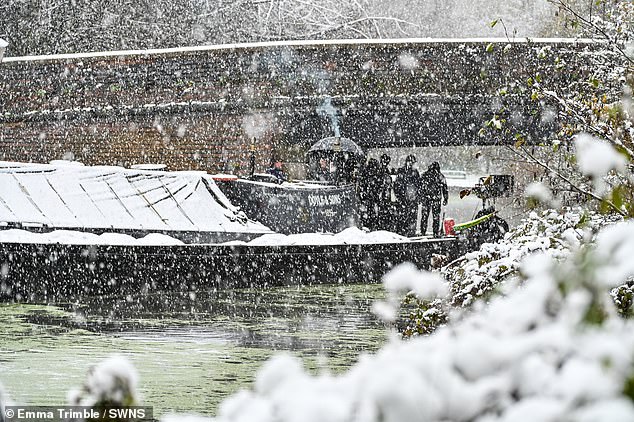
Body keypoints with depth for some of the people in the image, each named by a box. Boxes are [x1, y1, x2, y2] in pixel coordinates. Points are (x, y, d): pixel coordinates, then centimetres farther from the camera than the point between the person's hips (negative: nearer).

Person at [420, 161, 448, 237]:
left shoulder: (424, 175, 3)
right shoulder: (440, 176, 0)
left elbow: (420, 187, 4)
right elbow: (445, 189, 4)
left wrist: (419, 198, 10)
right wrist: (445, 199, 11)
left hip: (425, 199, 1)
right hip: (436, 199, -1)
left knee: (424, 215, 8)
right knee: (436, 216, 5)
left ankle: (423, 232, 7)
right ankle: (436, 233, 3)